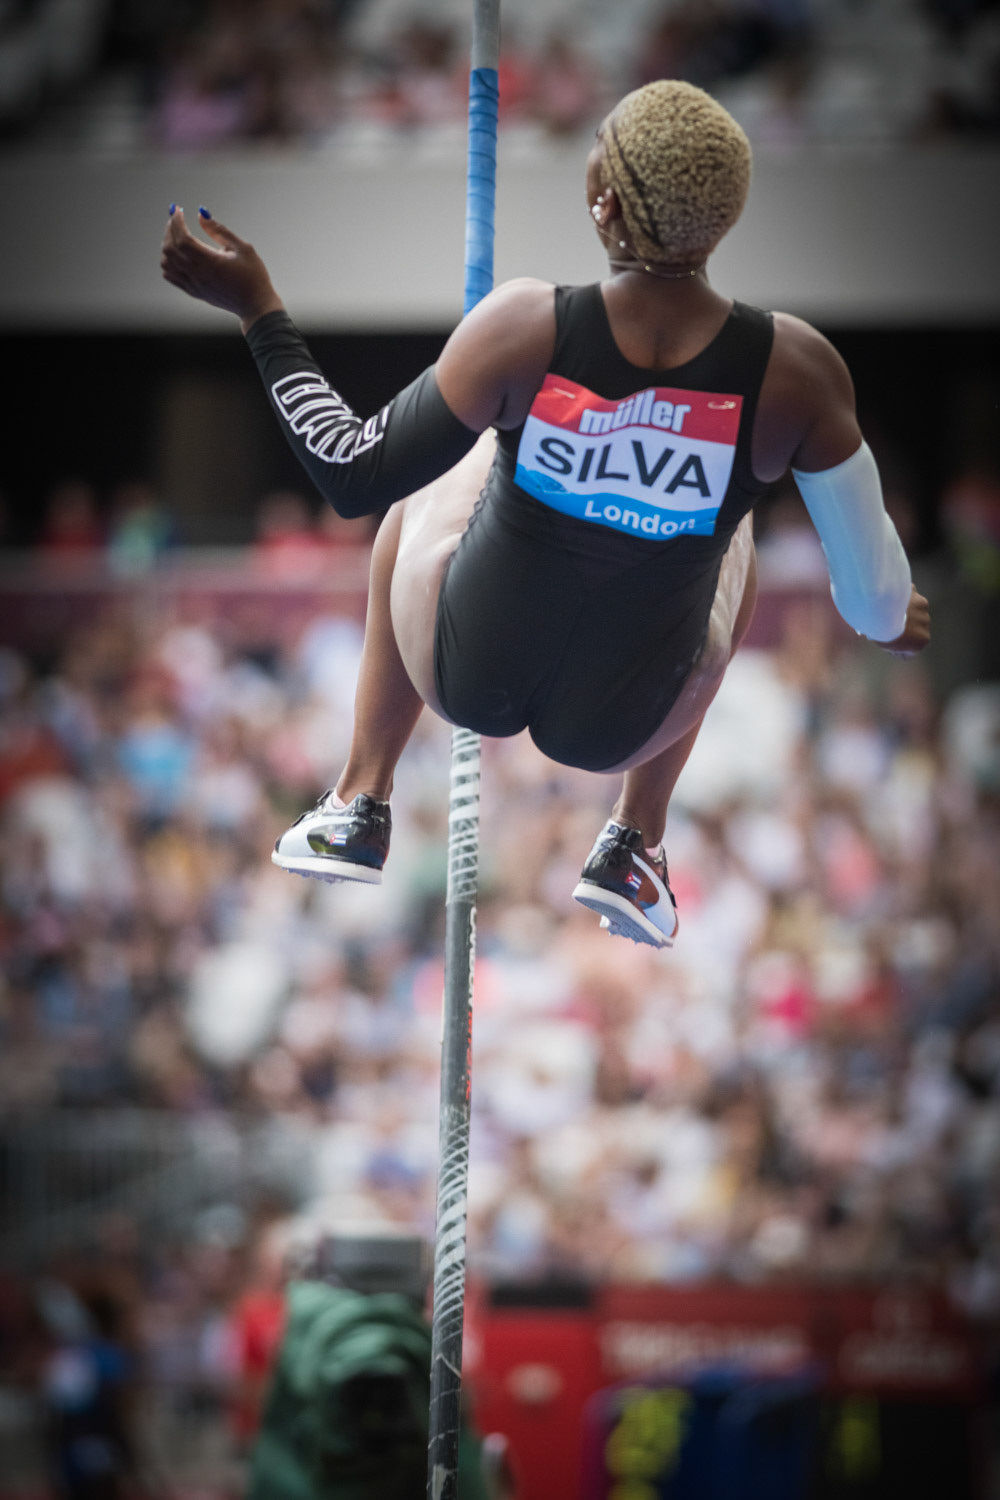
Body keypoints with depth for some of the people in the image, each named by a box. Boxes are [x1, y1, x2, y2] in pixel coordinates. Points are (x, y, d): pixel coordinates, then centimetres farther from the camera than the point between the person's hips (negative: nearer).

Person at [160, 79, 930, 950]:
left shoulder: (524, 329, -28)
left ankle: (360, 807, 37)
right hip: (616, 726, 0)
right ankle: (636, 852, 30)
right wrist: (888, 621, 11)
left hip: (466, 678, 0)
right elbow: (874, 597, -13)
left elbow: (354, 478, -16)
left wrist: (257, 309, -8)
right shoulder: (794, 371, -25)